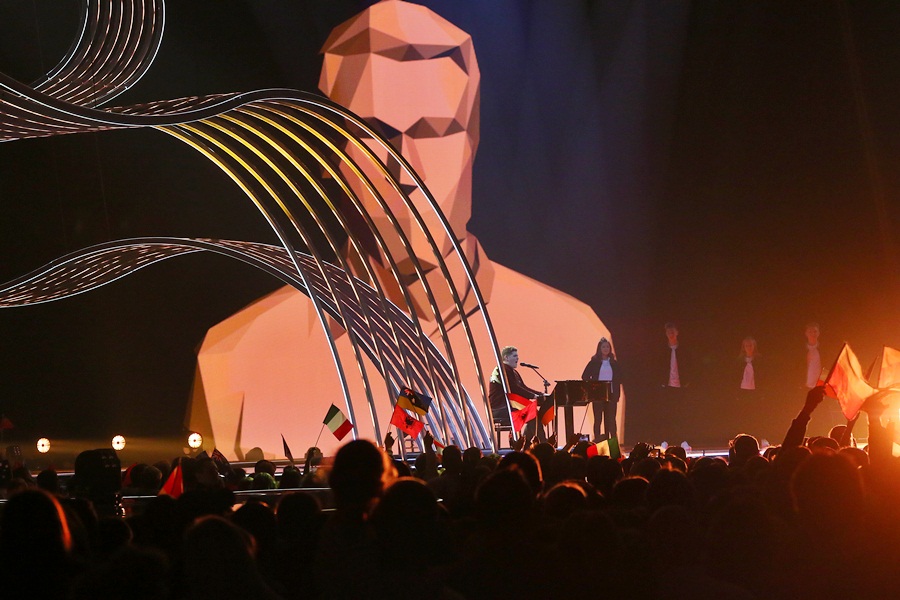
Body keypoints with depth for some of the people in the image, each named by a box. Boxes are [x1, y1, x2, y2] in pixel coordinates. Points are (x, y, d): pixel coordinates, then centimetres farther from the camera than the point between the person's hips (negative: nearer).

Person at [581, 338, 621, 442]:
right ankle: (597, 440, 3)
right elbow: (585, 376, 1)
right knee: (598, 419, 1)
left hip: (611, 395, 2)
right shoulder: (594, 362, 2)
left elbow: (619, 377, 10)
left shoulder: (614, 363, 9)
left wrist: (617, 392, -2)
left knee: (611, 419, 1)